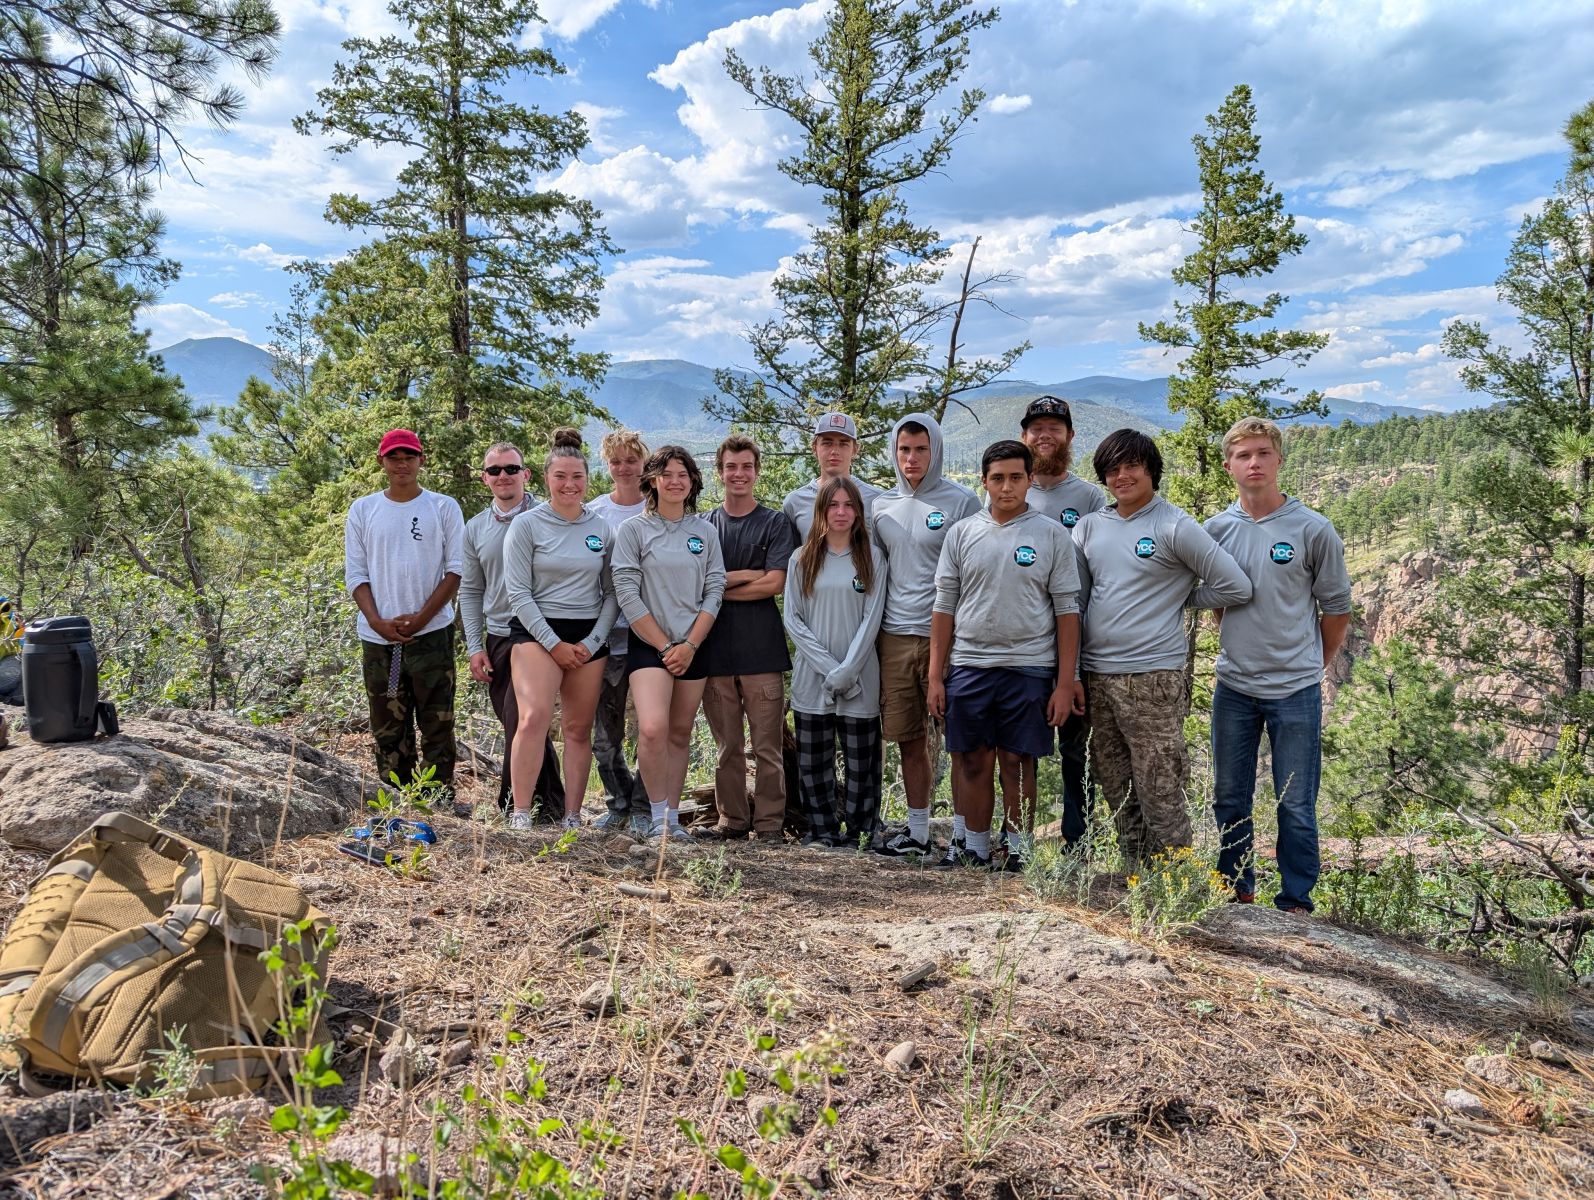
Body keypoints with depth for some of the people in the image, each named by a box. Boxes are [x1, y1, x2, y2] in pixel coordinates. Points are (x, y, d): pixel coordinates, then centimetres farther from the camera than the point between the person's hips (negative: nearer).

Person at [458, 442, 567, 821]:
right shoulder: (476, 528, 11)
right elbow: (470, 591, 16)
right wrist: (475, 646, 8)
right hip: (496, 638, 6)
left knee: (518, 720, -11)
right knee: (528, 725, 11)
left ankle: (512, 805, 1)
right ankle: (551, 802, 23)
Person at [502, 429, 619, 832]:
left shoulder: (601, 528, 8)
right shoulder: (526, 524, -1)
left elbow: (611, 592, 9)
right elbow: (518, 592, -5)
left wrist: (592, 642, -3)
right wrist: (554, 645, -11)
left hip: (590, 637, 4)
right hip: (537, 632, -3)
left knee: (578, 730, 5)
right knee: (535, 718, -20)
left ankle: (572, 818, 12)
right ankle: (520, 815, -14)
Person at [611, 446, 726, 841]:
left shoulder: (706, 532, 9)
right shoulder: (633, 530, -1)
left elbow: (714, 591, 4)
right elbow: (628, 593, -7)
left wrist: (689, 645, -7)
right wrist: (665, 646, -9)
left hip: (693, 647, 3)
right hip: (649, 645, -3)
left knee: (680, 733, 8)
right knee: (653, 728, -20)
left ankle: (673, 817, 17)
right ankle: (658, 815, -6)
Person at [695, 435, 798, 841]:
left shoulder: (775, 523, 5)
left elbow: (775, 583, -6)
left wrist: (717, 587, -3)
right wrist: (745, 575, -9)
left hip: (762, 650, -2)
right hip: (715, 651, 2)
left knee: (768, 746, 0)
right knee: (728, 746, 8)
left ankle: (768, 824, 8)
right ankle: (731, 819, 18)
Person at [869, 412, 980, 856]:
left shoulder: (962, 501, -2)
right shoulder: (881, 506, 12)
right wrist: (873, 632, 15)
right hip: (894, 637, 5)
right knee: (909, 741, 10)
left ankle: (965, 831, 10)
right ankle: (917, 831, 21)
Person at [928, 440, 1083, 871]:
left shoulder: (1052, 534, 2)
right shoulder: (962, 533, 8)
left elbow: (1067, 611, 0)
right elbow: (944, 608, 9)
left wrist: (1066, 682, -5)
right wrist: (936, 676, 4)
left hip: (1029, 669, -2)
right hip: (968, 667, 2)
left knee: (1019, 762, 4)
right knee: (972, 761, 7)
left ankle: (1021, 849, 19)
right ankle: (974, 847, 22)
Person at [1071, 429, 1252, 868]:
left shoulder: (1176, 527, -6)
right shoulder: (1088, 528, 11)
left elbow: (1236, 587, -7)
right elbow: (1075, 598, 14)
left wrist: (1178, 600, 2)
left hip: (1152, 678, -6)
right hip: (1096, 674, 6)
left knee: (1160, 791, -3)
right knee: (1116, 788, 14)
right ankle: (1134, 876, 27)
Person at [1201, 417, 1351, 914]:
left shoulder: (1313, 529, -7)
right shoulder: (1216, 529, 2)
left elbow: (1336, 608, 2)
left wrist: (1310, 666, 9)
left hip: (1295, 691, -3)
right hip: (1234, 687, 4)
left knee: (1296, 805, 3)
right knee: (1230, 799, 12)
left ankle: (1295, 902, 17)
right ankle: (1237, 891, 27)